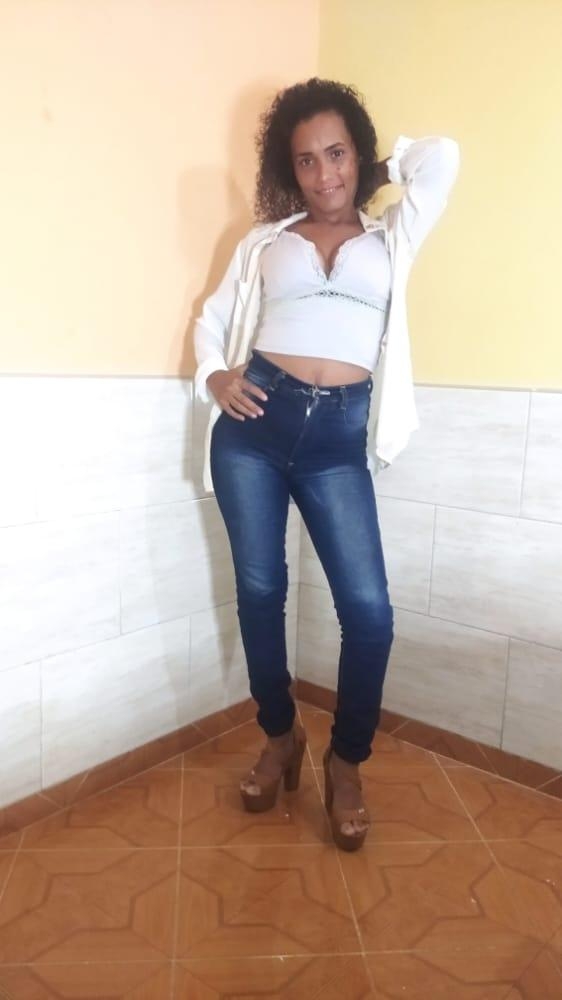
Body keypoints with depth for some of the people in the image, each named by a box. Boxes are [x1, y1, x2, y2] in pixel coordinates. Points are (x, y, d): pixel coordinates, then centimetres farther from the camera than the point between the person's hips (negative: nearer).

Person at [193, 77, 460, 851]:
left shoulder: (391, 239, 16)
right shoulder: (263, 241, 17)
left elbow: (441, 157, 7)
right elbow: (212, 317, 17)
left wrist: (377, 167, 23)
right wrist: (214, 375, -3)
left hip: (337, 437, -1)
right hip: (256, 422, 1)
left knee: (369, 609, -8)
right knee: (260, 590, 7)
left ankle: (346, 763, 16)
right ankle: (280, 738, 30)